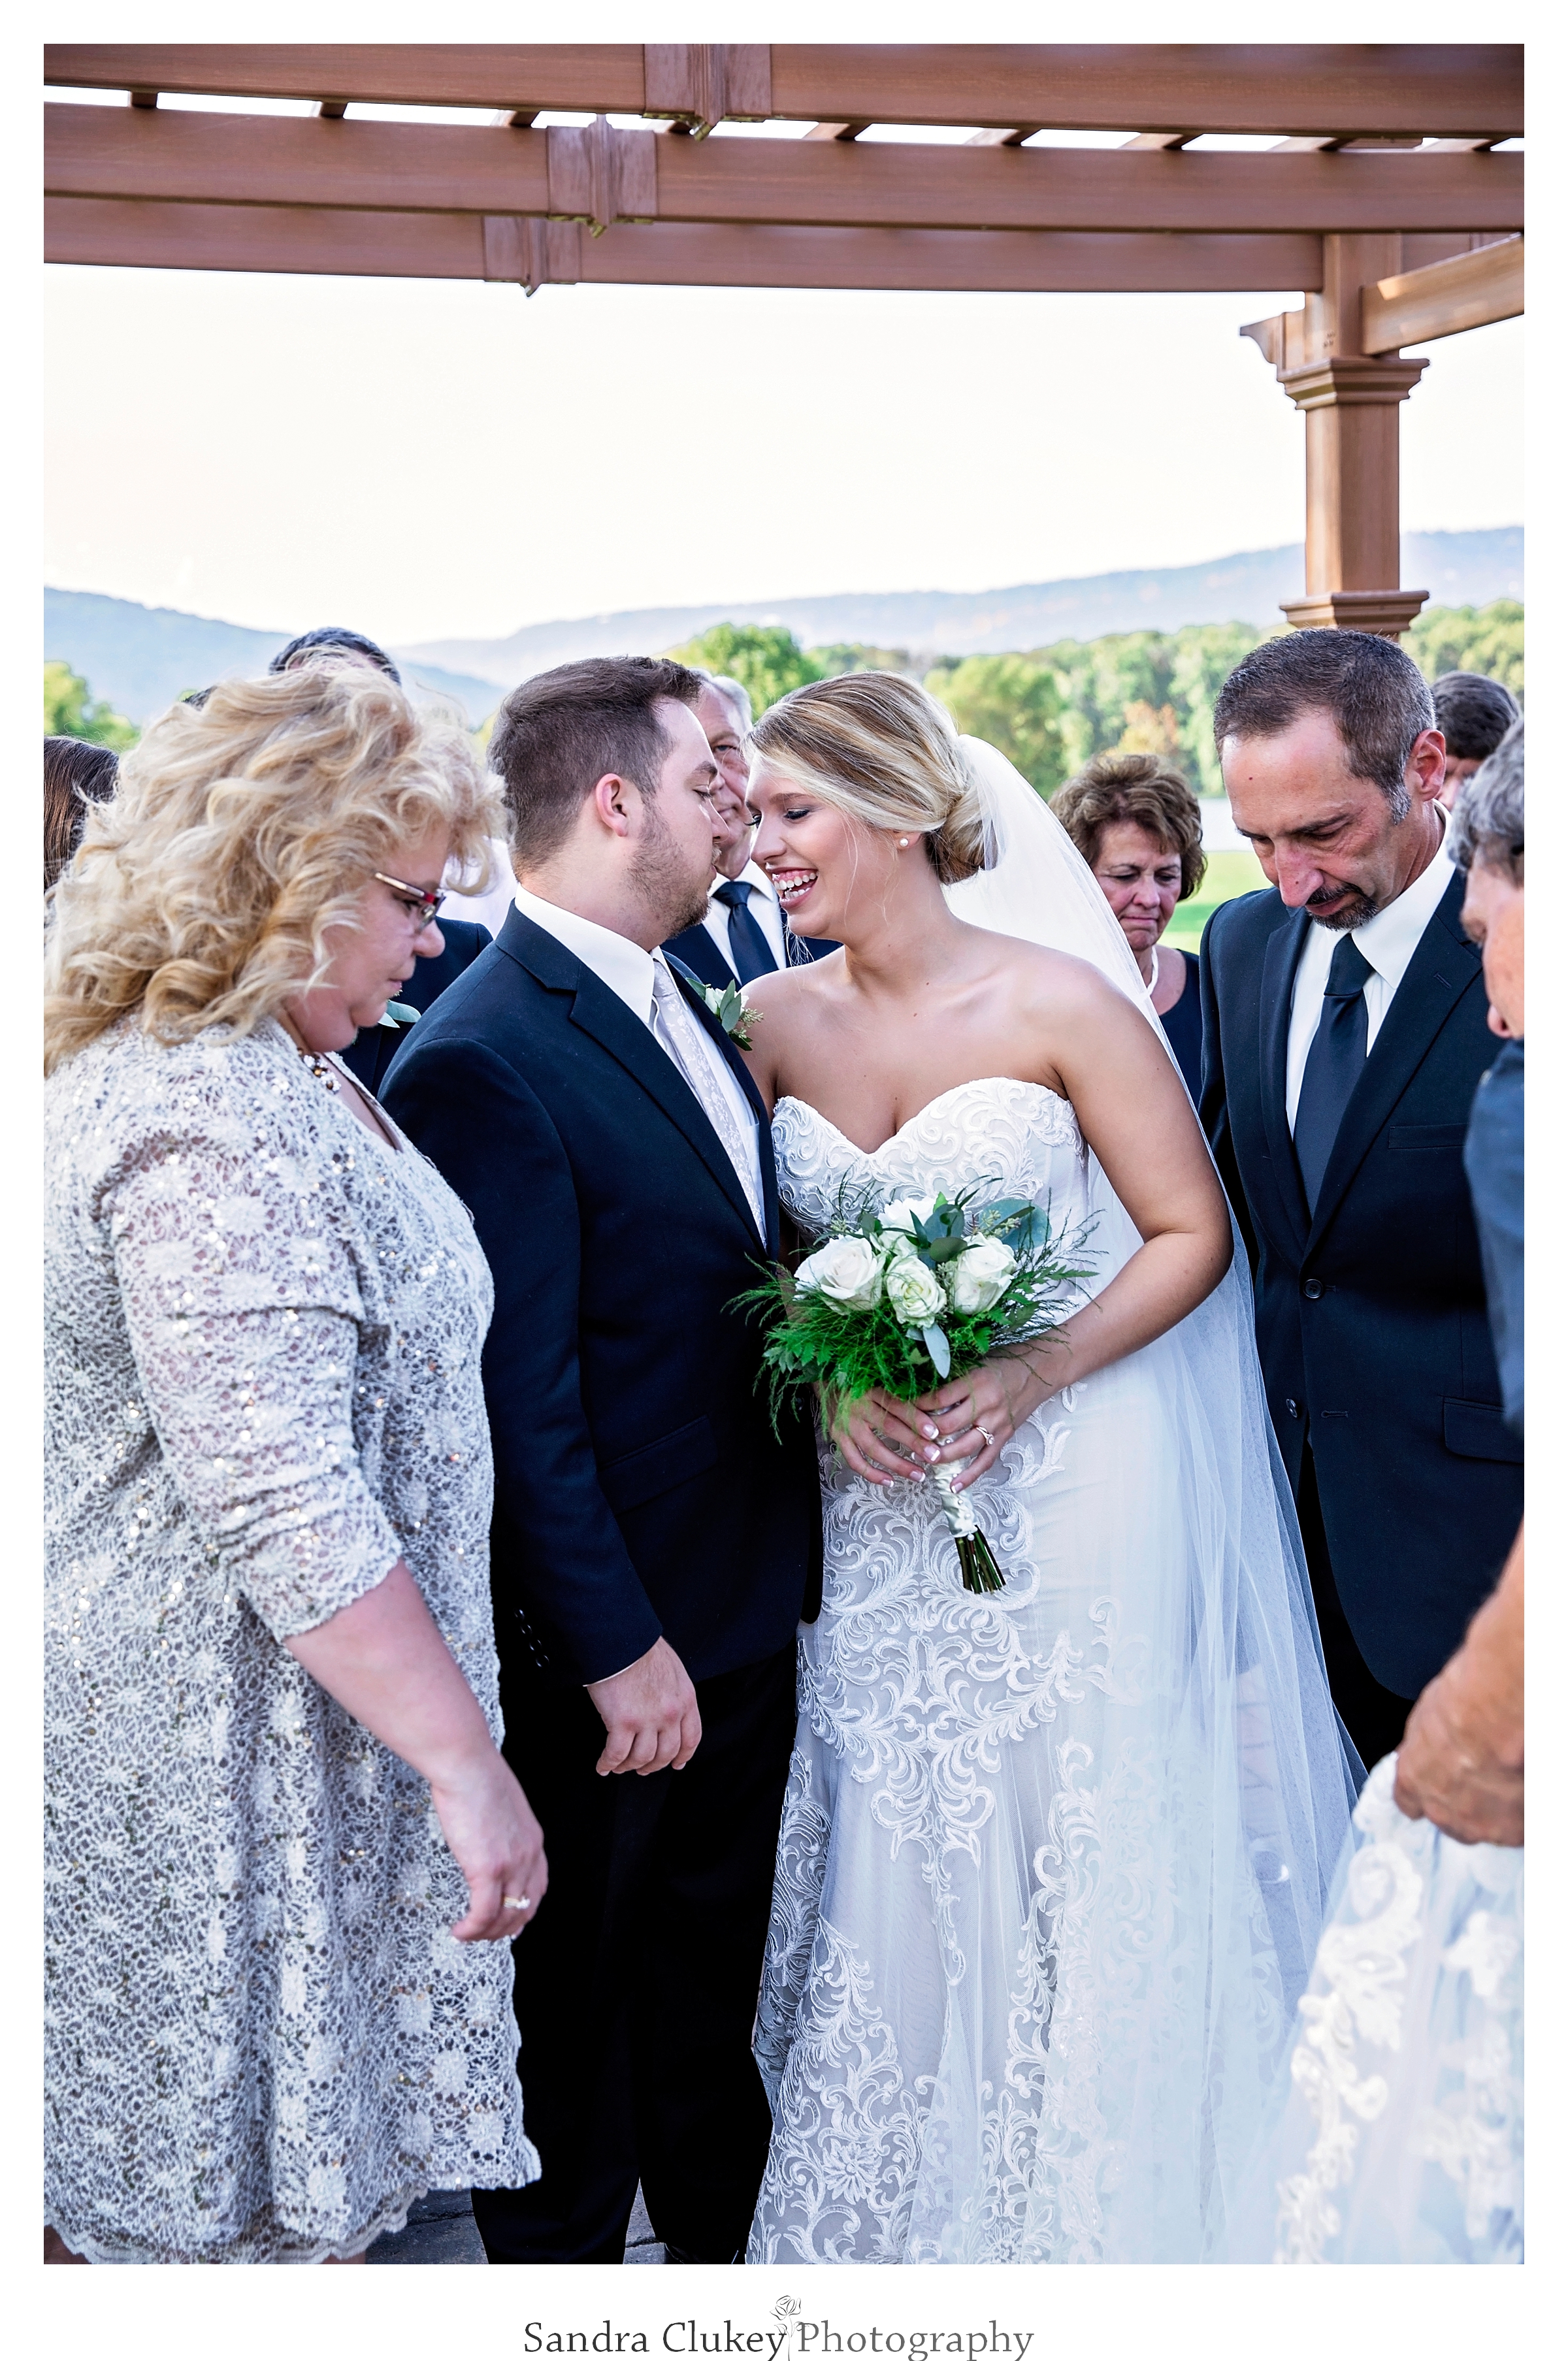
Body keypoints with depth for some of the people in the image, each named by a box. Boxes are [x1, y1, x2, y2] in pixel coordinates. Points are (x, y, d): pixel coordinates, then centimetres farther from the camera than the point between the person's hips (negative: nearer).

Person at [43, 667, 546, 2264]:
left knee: (140, 2162, 20)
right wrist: (466, 1765, -24)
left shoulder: (209, 1065, 9)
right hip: (240, 1743, -10)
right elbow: (286, 1513, -29)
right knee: (260, 2192, 5)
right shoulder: (216, 1133, -26)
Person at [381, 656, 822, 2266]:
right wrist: (614, 1643, -20)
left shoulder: (683, 1003, 7)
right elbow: (517, 1397, -23)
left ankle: (722, 2246, 43)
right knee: (578, 2019, 12)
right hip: (607, 1656, -8)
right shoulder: (479, 1062, -22)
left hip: (745, 1613, 9)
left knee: (716, 1994, 25)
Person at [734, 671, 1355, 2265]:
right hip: (874, 1502, 4)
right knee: (892, 1860, 7)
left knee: (1086, 1855, 4)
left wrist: (1031, 1377, -17)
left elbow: (1191, 1233, -6)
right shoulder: (775, 1022, 2)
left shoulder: (1059, 1002, -9)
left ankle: (1103, 2204, 25)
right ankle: (905, 2213, 25)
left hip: (1067, 1487, -3)